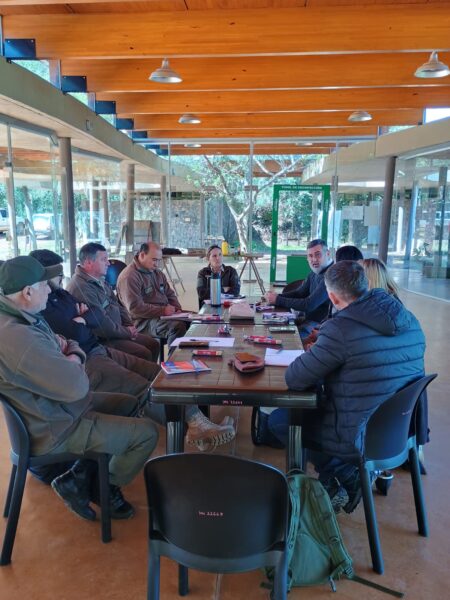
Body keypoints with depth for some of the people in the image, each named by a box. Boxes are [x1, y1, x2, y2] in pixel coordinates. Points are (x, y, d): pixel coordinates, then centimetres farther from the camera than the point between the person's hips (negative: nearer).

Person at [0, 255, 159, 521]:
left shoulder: (24, 316, 1)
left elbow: (72, 346, 13)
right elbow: (77, 386, -32)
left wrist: (74, 356, -10)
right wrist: (74, 366, -10)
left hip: (52, 407, 10)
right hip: (55, 428, -10)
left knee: (129, 403, 22)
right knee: (147, 432, -8)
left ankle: (83, 473, 19)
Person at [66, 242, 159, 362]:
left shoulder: (100, 281, 11)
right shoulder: (81, 287, -24)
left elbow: (117, 305, 19)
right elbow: (102, 324, -25)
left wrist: (130, 326, 3)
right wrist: (127, 332, -11)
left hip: (117, 332, 10)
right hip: (101, 340, -10)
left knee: (153, 344, 7)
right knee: (144, 354, -19)